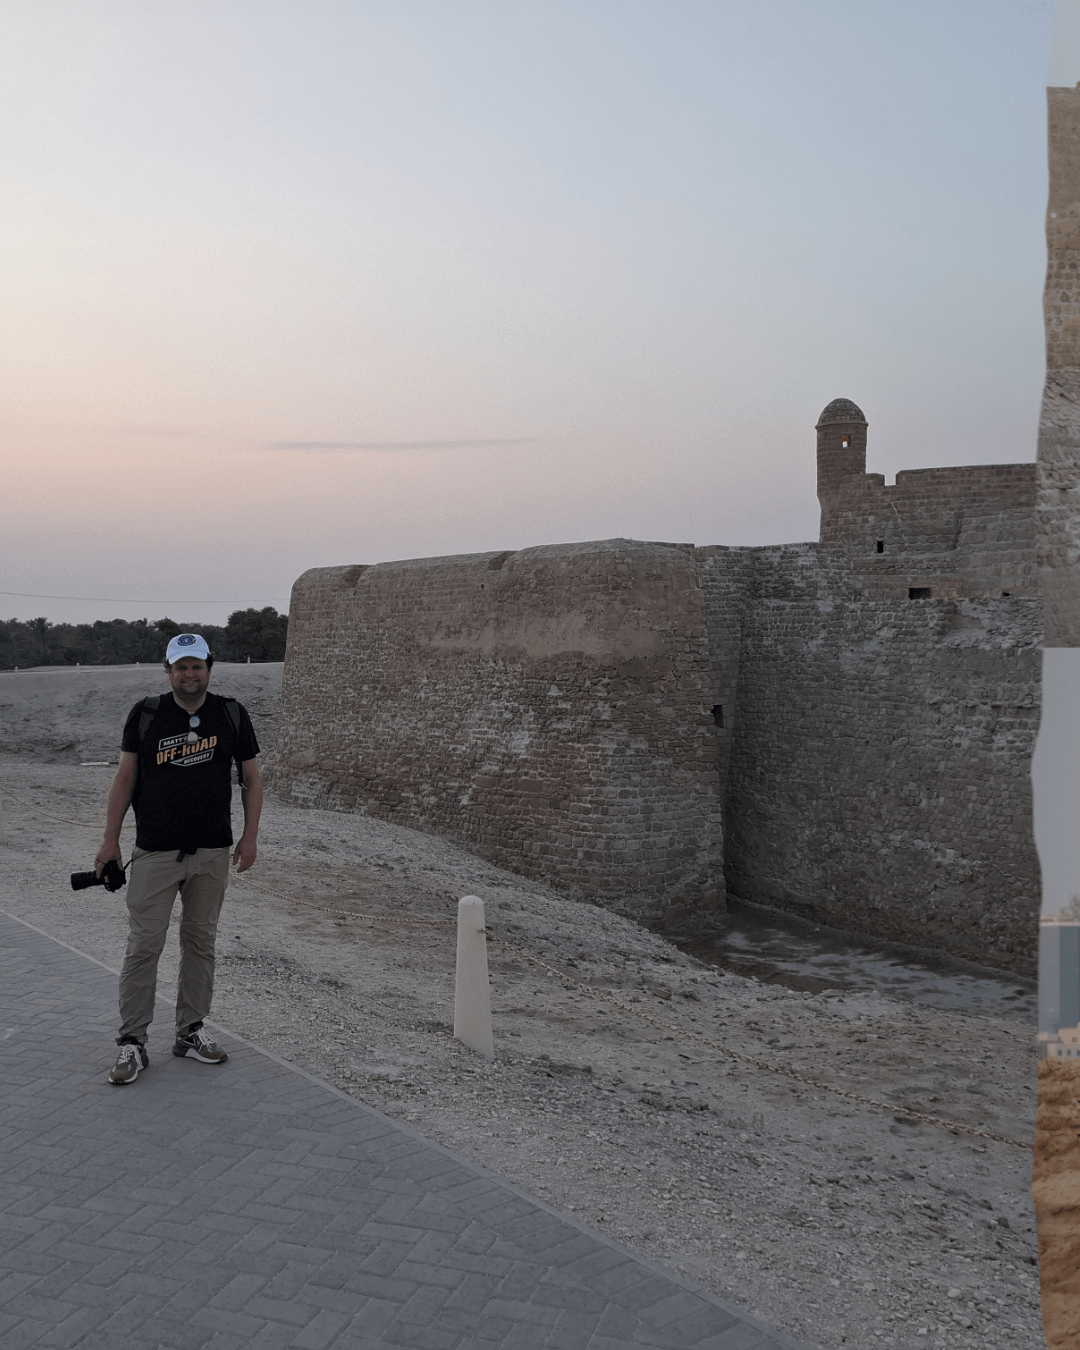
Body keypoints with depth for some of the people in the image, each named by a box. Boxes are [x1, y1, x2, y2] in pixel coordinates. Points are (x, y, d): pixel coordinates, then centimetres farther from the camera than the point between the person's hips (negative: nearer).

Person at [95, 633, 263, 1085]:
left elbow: (251, 778, 8)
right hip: (155, 852, -2)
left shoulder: (231, 715, 2)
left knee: (200, 941, 11)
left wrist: (250, 836, -1)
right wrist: (110, 840, 0)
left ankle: (190, 1032, 23)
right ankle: (132, 1043, 6)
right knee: (144, 944, -3)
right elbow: (125, 776, 3)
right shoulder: (146, 714, -1)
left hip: (213, 852, 2)